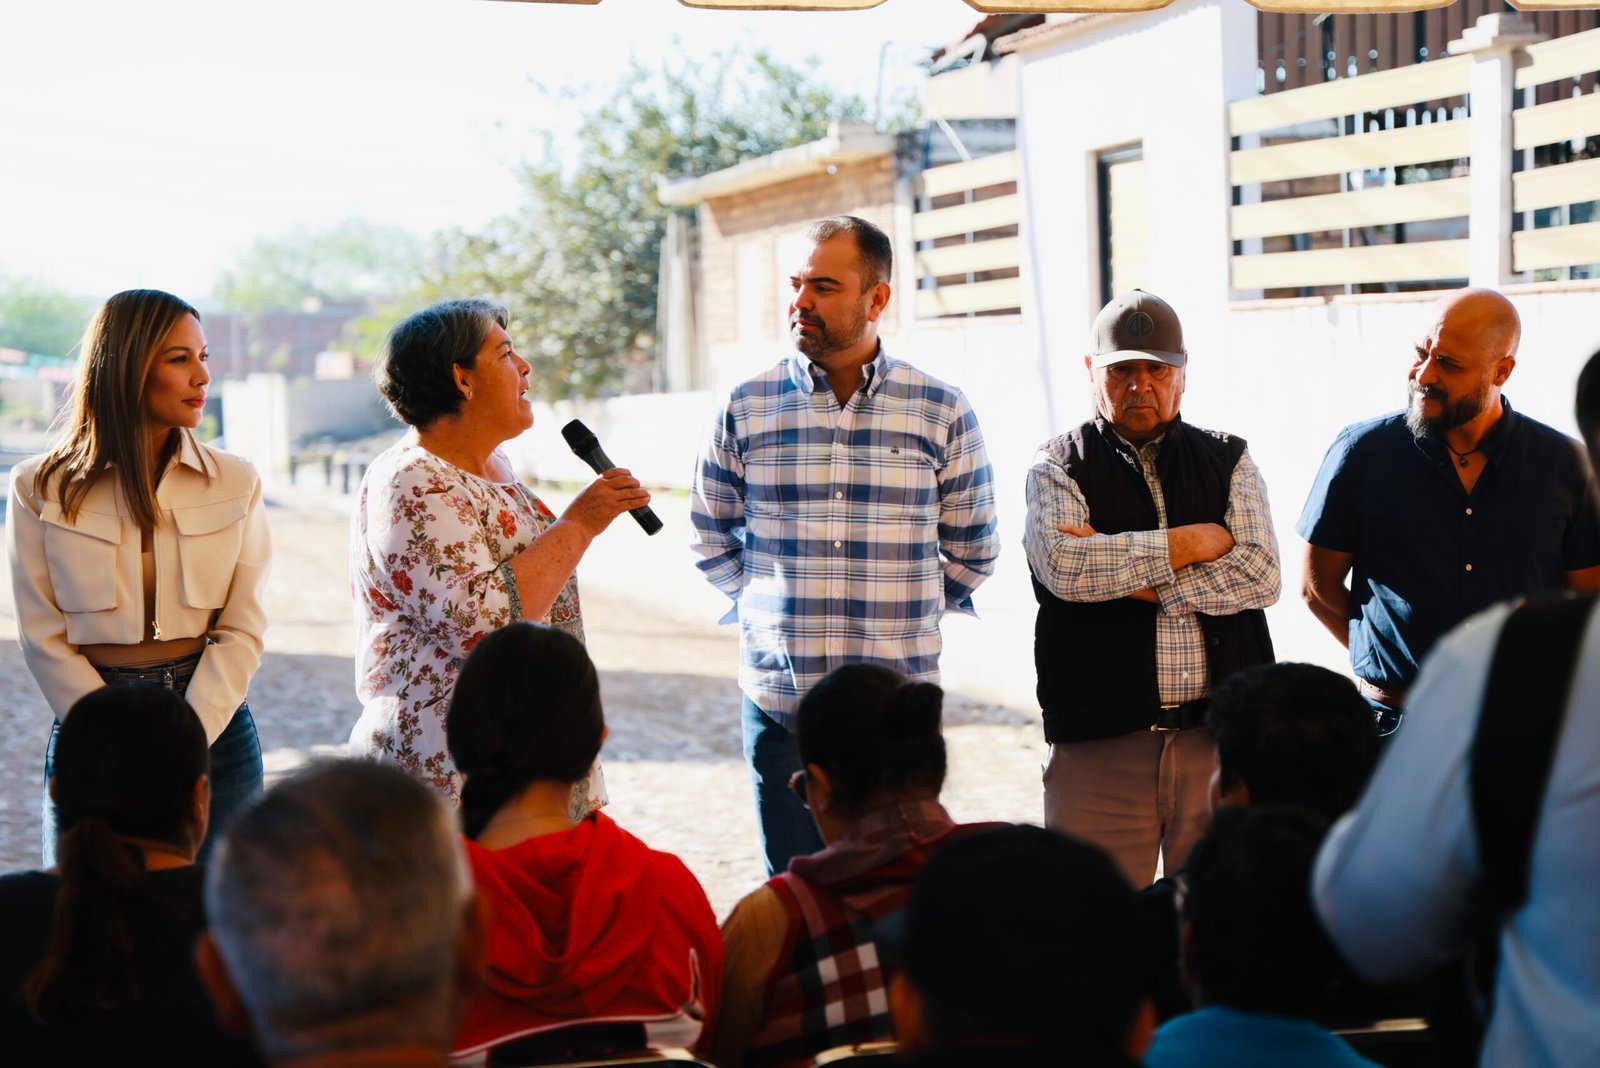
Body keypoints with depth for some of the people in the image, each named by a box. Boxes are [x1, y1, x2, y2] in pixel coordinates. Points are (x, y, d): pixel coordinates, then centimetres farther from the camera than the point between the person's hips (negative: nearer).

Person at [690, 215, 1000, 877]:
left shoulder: (941, 413, 1)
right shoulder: (747, 409, 3)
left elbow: (971, 549, 13)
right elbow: (712, 535, 16)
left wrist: (902, 615, 11)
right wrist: (766, 610, 10)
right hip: (779, 702, 1)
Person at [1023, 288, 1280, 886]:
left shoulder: (1229, 462, 13)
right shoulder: (1059, 467, 8)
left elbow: (1260, 576, -2)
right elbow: (1063, 566, -12)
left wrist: (1126, 577, -7)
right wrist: (1190, 543, -6)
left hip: (1221, 738, 2)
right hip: (1100, 743, -1)